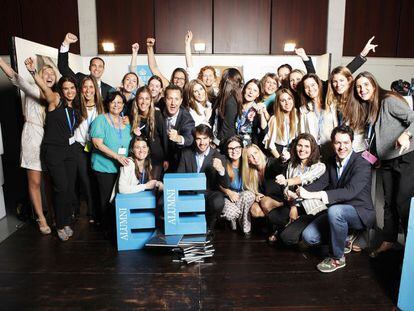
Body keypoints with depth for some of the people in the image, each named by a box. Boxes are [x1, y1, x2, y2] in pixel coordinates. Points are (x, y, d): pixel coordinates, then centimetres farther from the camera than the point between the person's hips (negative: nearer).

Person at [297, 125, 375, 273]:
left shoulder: (362, 164, -20)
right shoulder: (332, 162, 5)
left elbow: (350, 191, -34)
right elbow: (322, 182, -2)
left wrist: (312, 195, -42)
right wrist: (301, 192, -23)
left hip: (360, 213, -6)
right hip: (336, 211, 6)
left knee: (335, 210, -39)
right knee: (308, 236, -9)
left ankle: (338, 258, -16)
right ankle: (344, 240, 16)